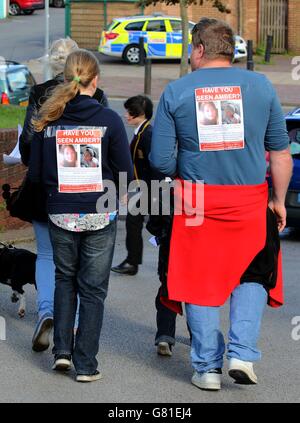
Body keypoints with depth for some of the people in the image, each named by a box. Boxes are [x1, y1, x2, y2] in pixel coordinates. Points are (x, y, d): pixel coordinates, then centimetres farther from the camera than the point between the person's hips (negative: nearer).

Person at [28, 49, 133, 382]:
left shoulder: (47, 120, -4)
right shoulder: (108, 120, -11)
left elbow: (35, 173, 1)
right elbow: (125, 173, -7)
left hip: (60, 214, 2)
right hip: (100, 216, -2)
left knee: (65, 279, 22)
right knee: (92, 289, 7)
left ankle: (62, 349, 12)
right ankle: (85, 364, 7)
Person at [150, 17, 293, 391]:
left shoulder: (176, 92, -2)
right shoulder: (260, 86, 1)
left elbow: (161, 160, -4)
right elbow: (281, 153, 3)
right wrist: (279, 200, 14)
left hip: (196, 202, 0)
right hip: (251, 201, 1)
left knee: (200, 283, 10)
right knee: (251, 277, 15)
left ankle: (207, 367, 12)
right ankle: (242, 353, 1)